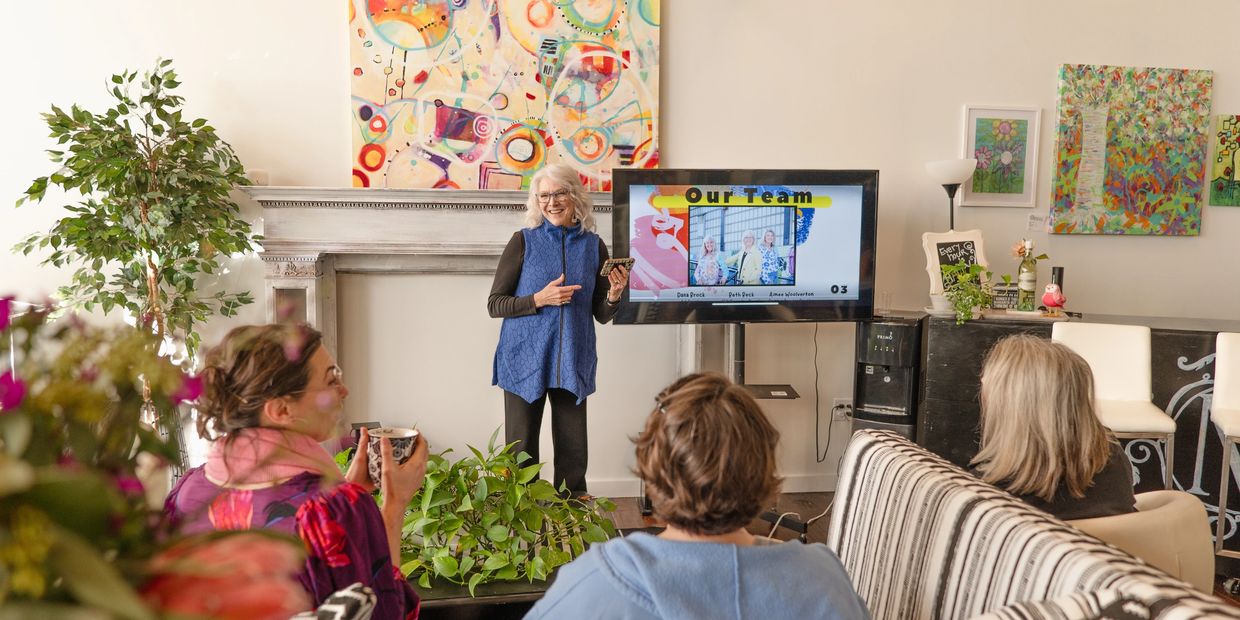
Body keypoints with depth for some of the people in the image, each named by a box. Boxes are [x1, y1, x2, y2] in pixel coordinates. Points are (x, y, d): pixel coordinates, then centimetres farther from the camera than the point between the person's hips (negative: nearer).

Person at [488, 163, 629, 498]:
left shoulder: (594, 246, 4)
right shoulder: (523, 241, -3)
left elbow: (601, 314, 9)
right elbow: (494, 304, -3)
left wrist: (614, 295, -12)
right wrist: (539, 299, -17)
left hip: (573, 362, 2)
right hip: (525, 360, -2)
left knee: (573, 453, 8)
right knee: (522, 451, 6)